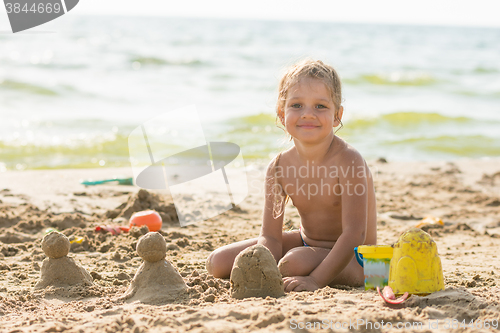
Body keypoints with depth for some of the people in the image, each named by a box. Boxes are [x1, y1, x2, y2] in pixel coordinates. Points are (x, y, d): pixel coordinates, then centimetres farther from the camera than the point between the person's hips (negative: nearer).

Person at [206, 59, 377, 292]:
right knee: (218, 263, -1)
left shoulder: (348, 161, -25)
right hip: (306, 242, 6)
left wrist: (316, 280, -36)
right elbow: (270, 237, -10)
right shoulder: (279, 167, -8)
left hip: (353, 258, -6)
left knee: (295, 262, -38)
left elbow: (354, 234, -29)